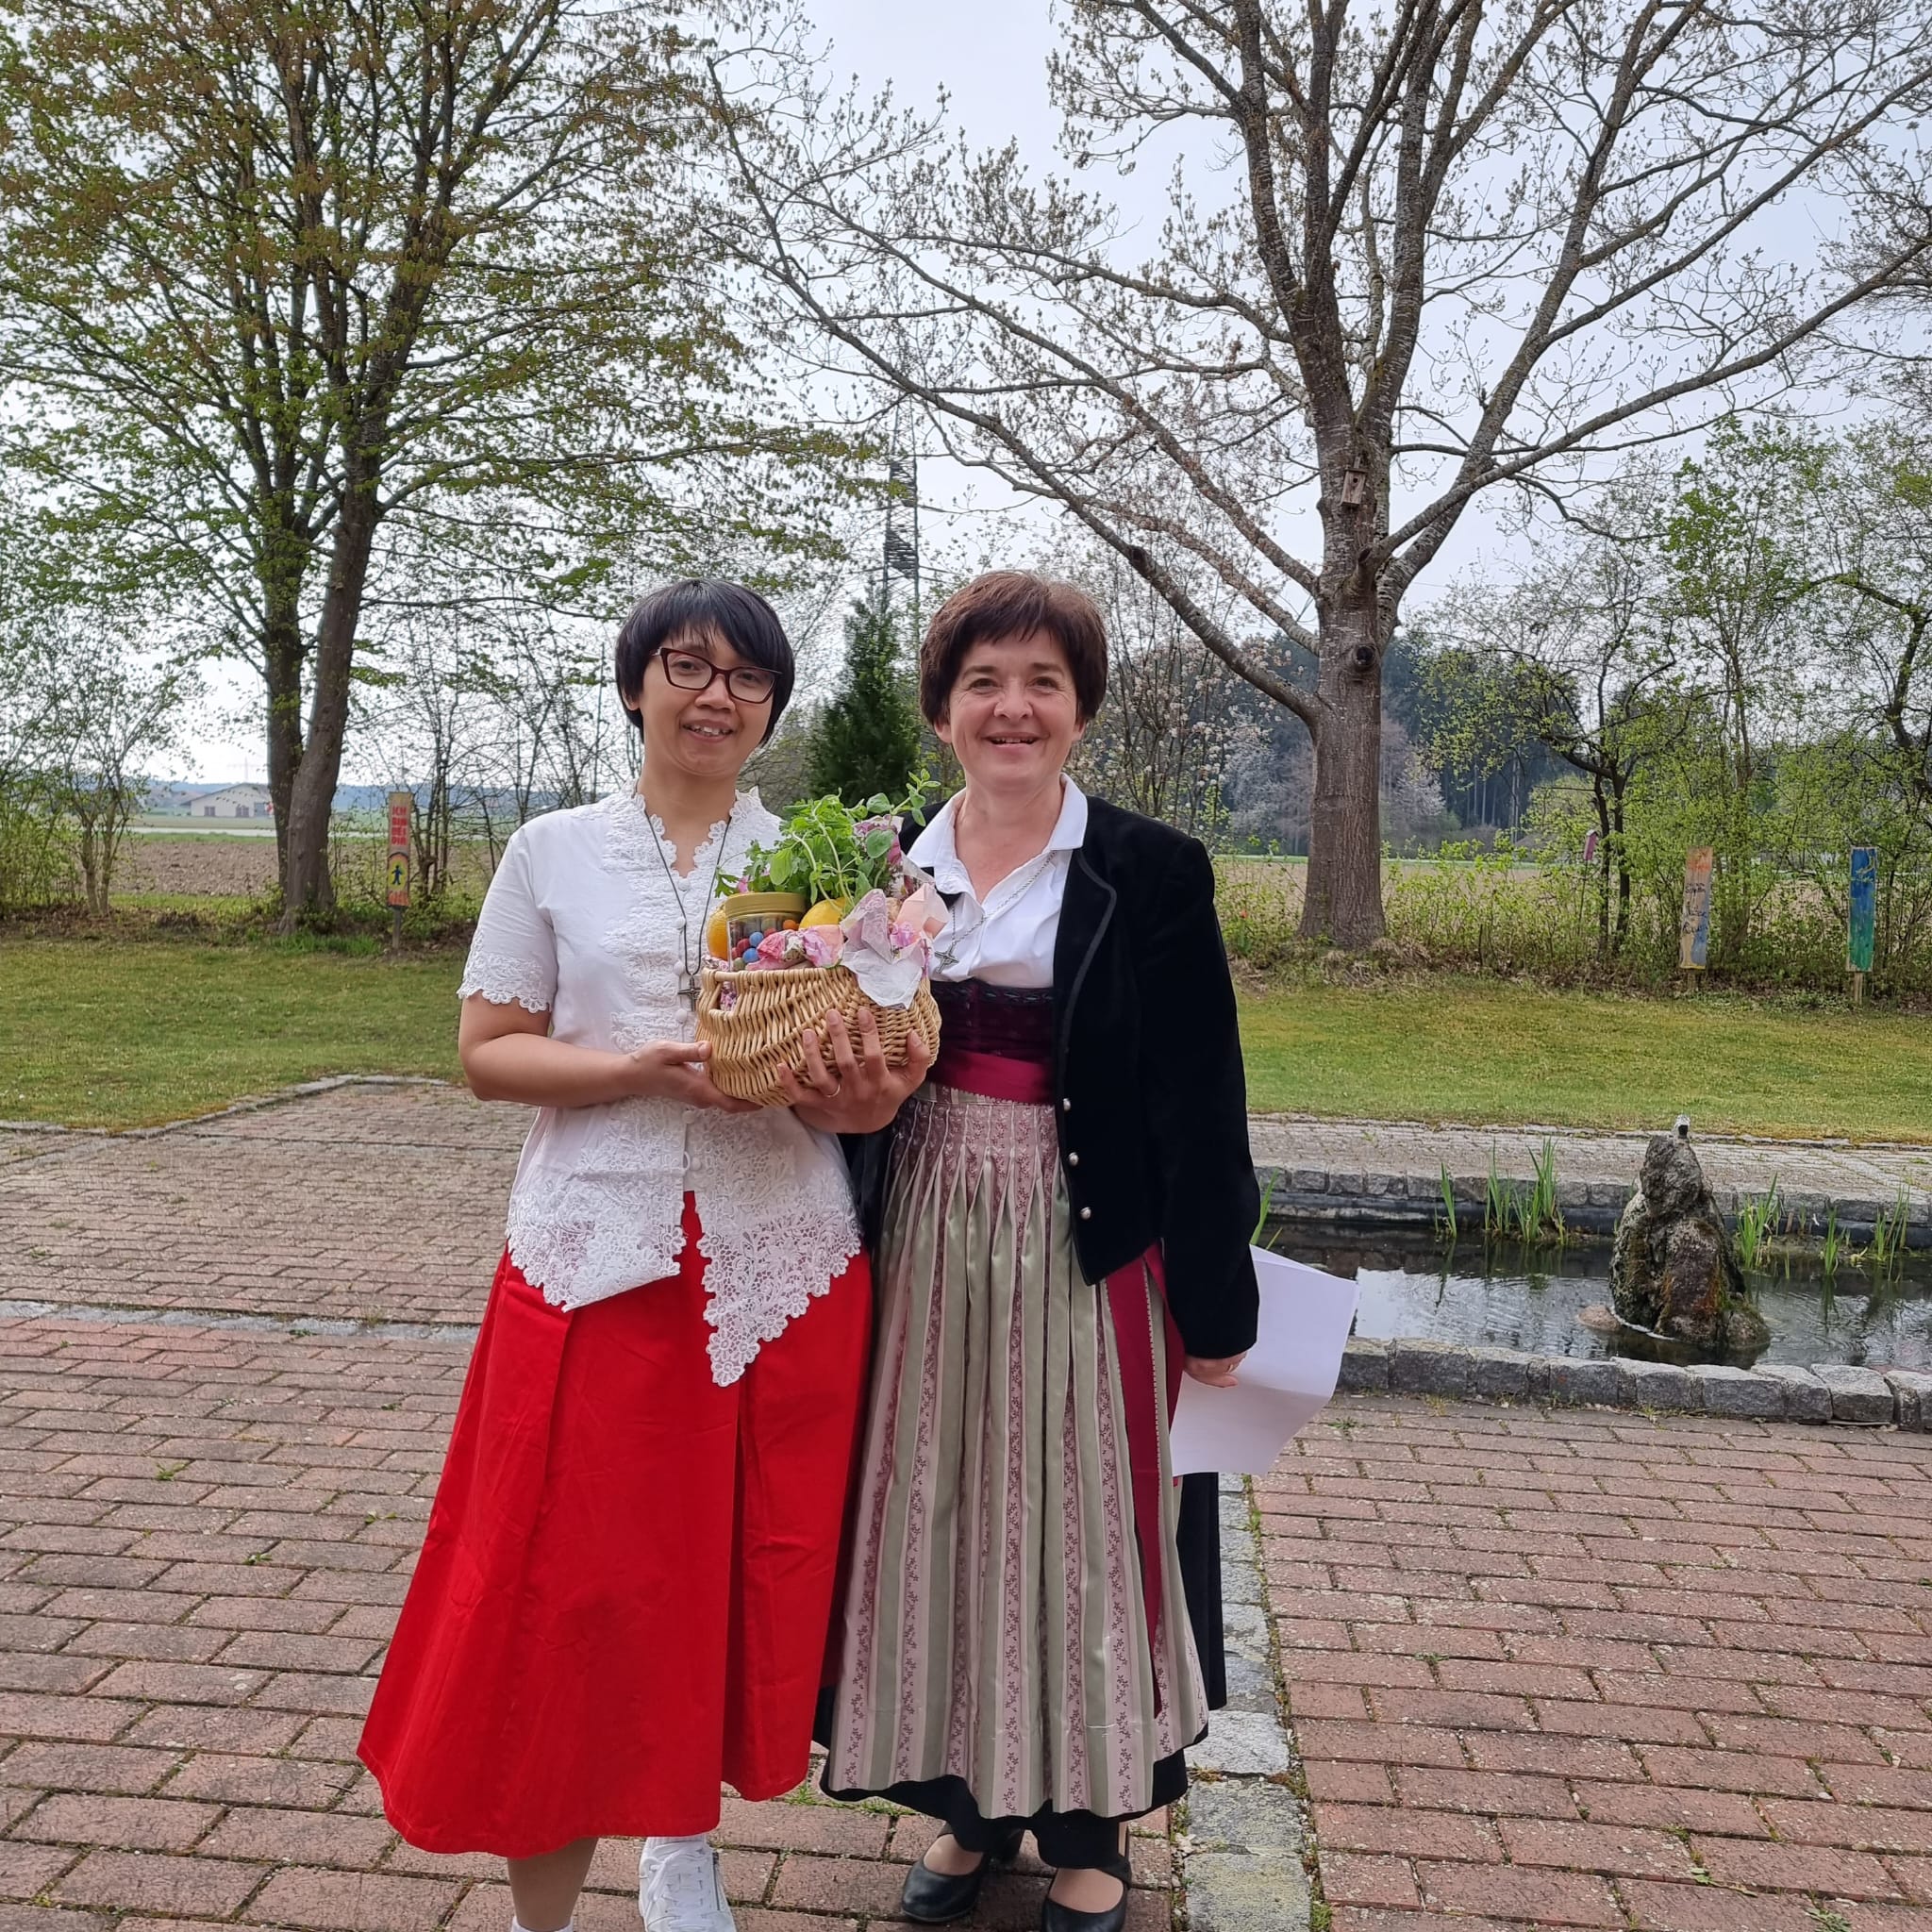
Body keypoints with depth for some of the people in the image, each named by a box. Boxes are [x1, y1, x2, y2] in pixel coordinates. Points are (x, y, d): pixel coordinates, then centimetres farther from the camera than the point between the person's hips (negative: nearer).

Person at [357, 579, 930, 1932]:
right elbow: (488, 1054, 1)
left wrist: (862, 1086, -16)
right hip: (599, 1257, -1)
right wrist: (644, 1070, -15)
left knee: (751, 1567, 11)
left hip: (783, 1259, 2)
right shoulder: (555, 852, 4)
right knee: (577, 1581, 3)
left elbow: (872, 1049, 7)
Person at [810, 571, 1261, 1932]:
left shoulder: (1153, 873, -7)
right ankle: (972, 1804, 34)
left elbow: (1203, 1104, -7)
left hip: (1087, 1247, -4)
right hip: (927, 1242, 4)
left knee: (1083, 1522, 8)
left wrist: (1217, 1301, -7)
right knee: (939, 1518, 13)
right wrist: (839, 1075, -6)